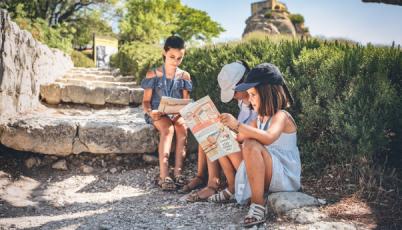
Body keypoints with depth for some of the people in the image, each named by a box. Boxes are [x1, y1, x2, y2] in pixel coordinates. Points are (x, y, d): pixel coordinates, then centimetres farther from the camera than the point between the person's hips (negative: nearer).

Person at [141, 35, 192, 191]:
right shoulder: (153, 75, 0)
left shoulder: (184, 76, 7)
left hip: (177, 113, 3)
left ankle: (178, 171, -34)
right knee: (168, 129, -34)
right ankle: (164, 175, -42)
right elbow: (146, 101, 0)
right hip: (157, 114, -2)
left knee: (182, 128, -32)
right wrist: (150, 112, -22)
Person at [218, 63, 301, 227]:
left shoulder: (281, 116, -16)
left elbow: (268, 138, -38)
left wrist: (237, 125, -40)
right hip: (265, 175, 8)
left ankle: (258, 204, -29)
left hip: (286, 178, -8)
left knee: (251, 146, -34)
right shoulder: (260, 118, 9)